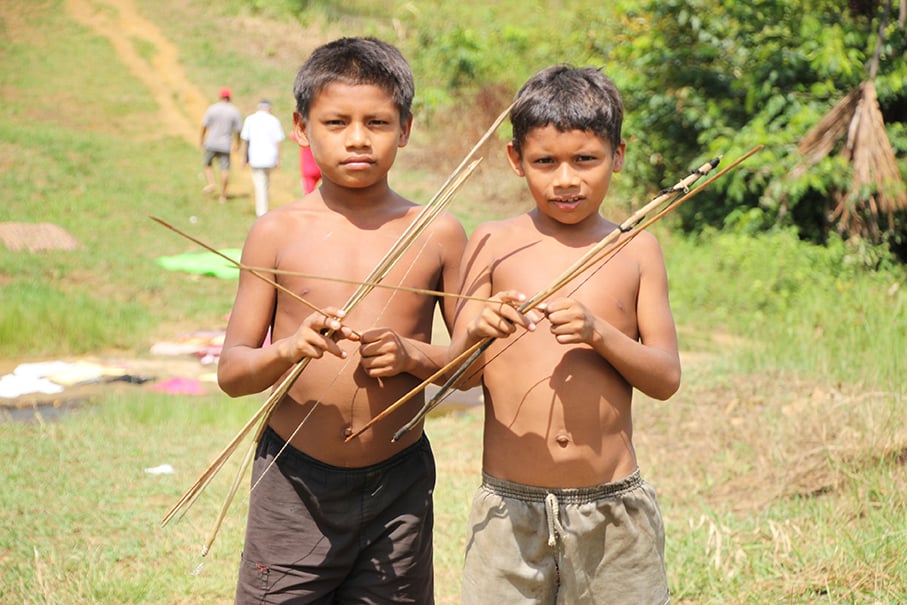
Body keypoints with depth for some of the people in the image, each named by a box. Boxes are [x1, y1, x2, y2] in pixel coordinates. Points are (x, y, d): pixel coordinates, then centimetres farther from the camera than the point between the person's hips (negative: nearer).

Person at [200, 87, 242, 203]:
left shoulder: (212, 109, -5)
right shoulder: (235, 111, -3)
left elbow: (204, 126, -5)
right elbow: (237, 130, 1)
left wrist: (202, 140, 6)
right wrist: (237, 142, 17)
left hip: (211, 143, 0)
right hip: (225, 145, 0)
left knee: (208, 164, 21)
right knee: (225, 169, 5)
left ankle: (211, 184, 1)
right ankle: (223, 195, 4)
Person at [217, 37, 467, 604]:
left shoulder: (438, 234, 0)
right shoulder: (278, 232, -2)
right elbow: (231, 371, -1)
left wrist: (412, 355, -14)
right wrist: (289, 349, -21)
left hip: (399, 483, 1)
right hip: (295, 478, -1)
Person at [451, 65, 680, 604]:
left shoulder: (636, 250, 4)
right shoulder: (494, 244, 2)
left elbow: (667, 377, 0)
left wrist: (598, 333, -17)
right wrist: (477, 334, -23)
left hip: (614, 511, 1)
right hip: (509, 512, 0)